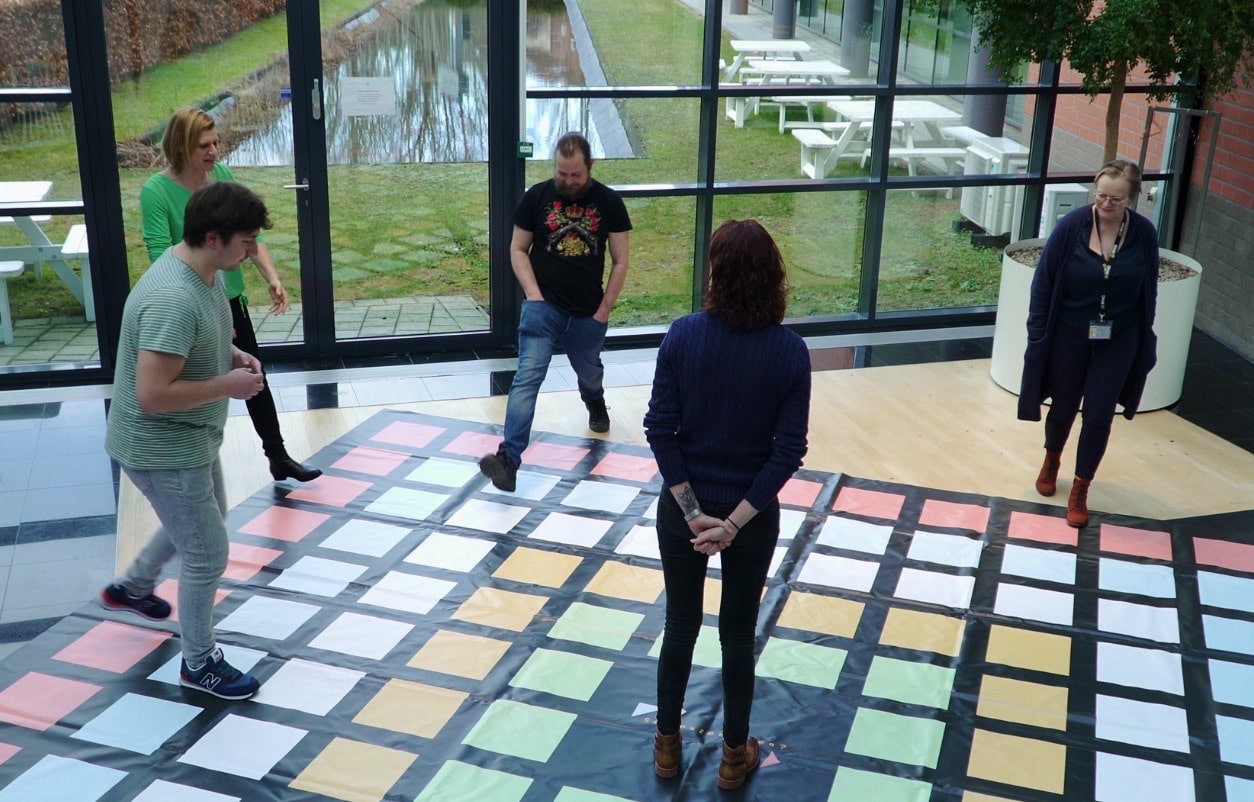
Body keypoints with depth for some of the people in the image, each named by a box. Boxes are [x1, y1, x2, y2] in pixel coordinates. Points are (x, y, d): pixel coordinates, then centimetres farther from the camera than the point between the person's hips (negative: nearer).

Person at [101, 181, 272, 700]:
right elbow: (152, 394, -34)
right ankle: (199, 663, 25)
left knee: (201, 522, 31)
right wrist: (227, 385, -24)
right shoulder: (173, 300, -34)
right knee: (208, 554, 4)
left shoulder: (206, 273, -2)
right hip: (162, 450, -10)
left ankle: (131, 588, 54)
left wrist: (232, 355, -1)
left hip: (189, 438, 10)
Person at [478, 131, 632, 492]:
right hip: (543, 307, -2)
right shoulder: (537, 196, -5)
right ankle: (509, 457, -23)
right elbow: (518, 249, 1)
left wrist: (605, 308, -4)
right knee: (527, 377, -16)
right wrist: (533, 295, -11)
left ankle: (596, 405, 59)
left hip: (588, 313, 2)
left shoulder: (609, 202, -4)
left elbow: (620, 261, 1)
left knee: (589, 374, 23)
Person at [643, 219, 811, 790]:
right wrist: (735, 521, -13)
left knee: (680, 626, 18)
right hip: (753, 512, 0)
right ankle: (735, 755, 32)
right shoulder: (790, 351, -14)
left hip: (683, 505, 1)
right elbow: (789, 451, -15)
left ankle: (667, 745, 34)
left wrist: (693, 511, -11)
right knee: (738, 633, 16)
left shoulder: (683, 336, -14)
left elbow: (660, 429, -14)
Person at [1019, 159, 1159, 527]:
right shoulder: (1072, 226, -16)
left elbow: (1148, 292, 0)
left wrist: (1144, 341, 3)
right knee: (1063, 407, 16)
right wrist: (1038, 334, -9)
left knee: (1099, 416, 3)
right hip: (1069, 336, -1)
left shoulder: (1144, 234, -10)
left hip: (1117, 342, 1)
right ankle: (1051, 460, 45)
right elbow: (1044, 282, -9)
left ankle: (1080, 490, 18)